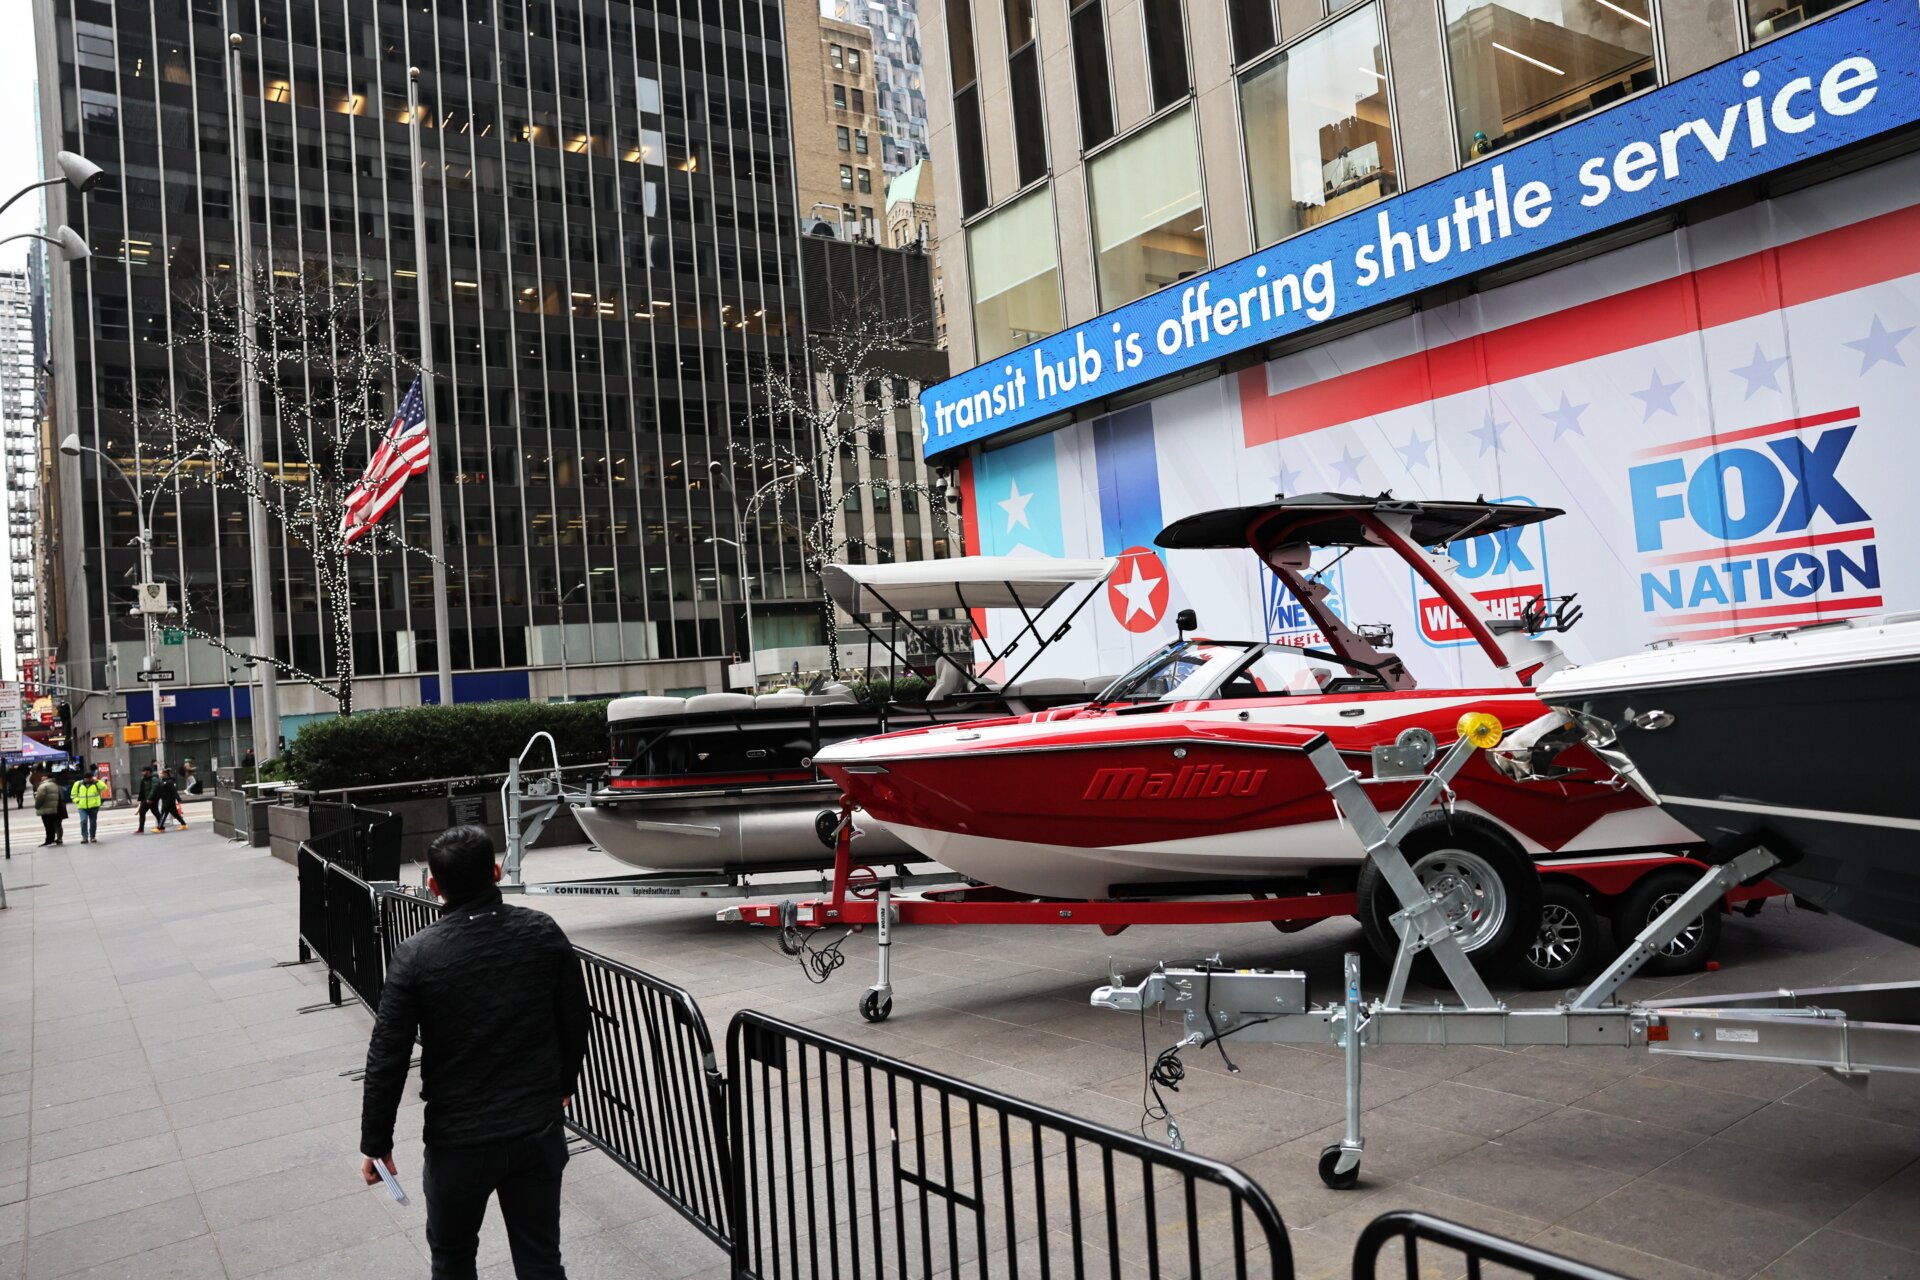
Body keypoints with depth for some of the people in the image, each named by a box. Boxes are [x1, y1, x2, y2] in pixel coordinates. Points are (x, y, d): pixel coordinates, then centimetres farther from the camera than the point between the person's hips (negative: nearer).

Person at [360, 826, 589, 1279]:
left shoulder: (415, 956, -14)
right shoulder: (544, 932, -7)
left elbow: (387, 1057, -11)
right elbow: (575, 1021, 3)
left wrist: (375, 1142, 2)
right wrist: (564, 1084, 20)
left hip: (458, 1140, -2)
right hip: (539, 1132, 2)